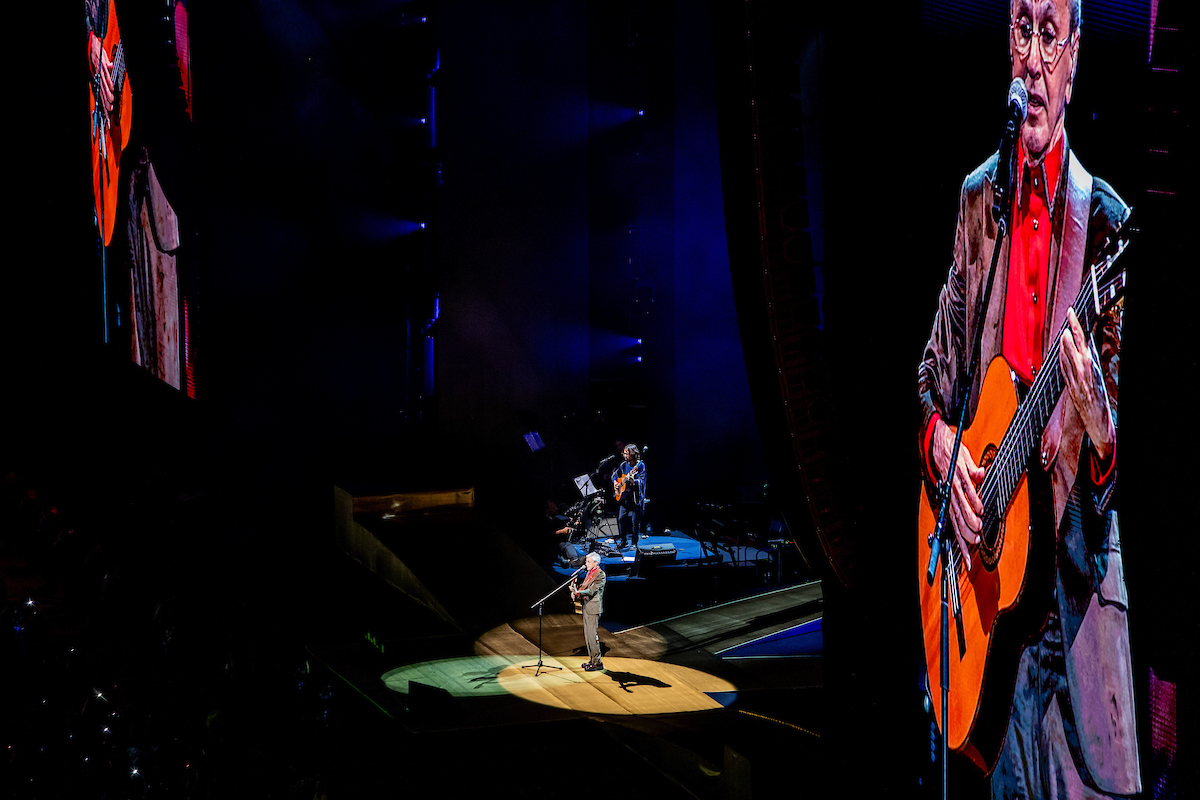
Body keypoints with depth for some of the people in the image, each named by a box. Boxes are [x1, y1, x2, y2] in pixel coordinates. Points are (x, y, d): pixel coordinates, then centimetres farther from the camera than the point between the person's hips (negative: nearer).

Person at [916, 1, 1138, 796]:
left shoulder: (1106, 220, -3)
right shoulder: (977, 198, 8)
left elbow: (1120, 448, -4)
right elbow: (935, 370, 15)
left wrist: (1096, 421, -26)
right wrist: (940, 441, -5)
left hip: (1077, 576, -2)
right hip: (986, 562, 3)